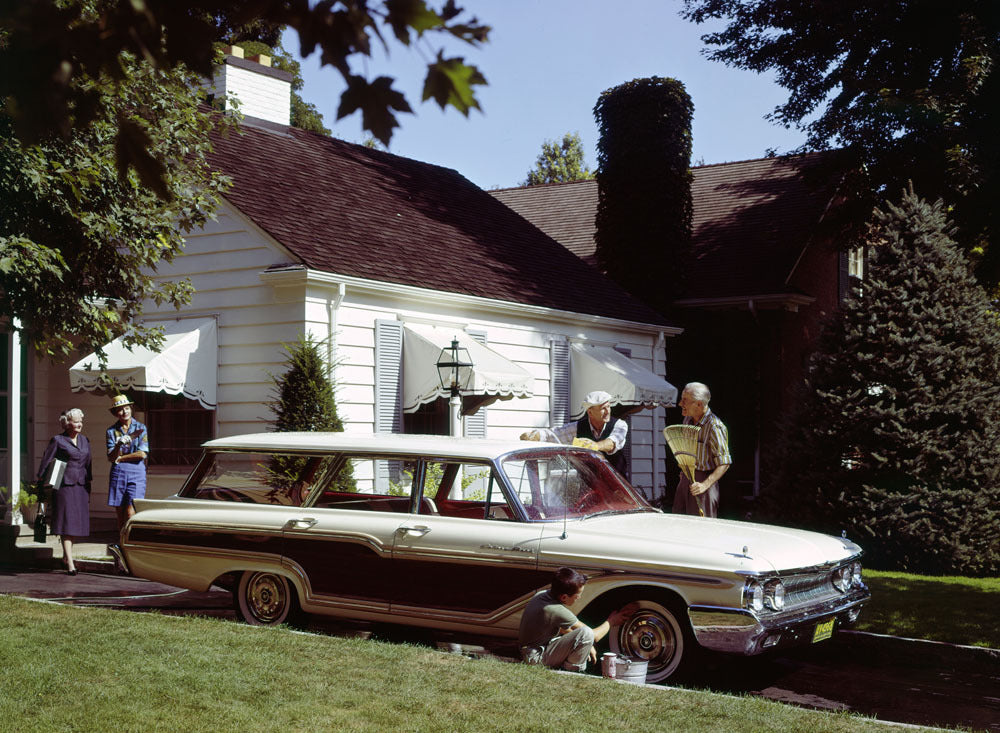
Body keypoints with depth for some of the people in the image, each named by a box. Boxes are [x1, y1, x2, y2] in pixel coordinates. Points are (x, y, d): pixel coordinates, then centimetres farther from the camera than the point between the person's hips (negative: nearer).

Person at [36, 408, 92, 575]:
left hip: (81, 486, 5)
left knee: (79, 523, 5)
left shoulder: (84, 440, 14)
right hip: (64, 485, -5)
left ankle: (65, 557, 24)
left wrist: (88, 483, 18)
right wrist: (41, 483, -3)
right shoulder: (58, 440, -2)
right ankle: (70, 564, -8)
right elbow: (46, 461, 0)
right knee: (66, 522, -7)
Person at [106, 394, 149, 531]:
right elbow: (111, 457, 0)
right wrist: (120, 444, -18)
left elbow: (142, 454, -6)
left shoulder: (141, 428, 4)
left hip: (136, 473, -3)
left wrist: (120, 458, -3)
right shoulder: (112, 431, 9)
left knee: (130, 514, -12)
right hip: (118, 473, 3)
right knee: (120, 516, 5)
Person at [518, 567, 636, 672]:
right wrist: (611, 622, 5)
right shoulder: (557, 611, -25)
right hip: (536, 658, -10)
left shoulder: (542, 594, 0)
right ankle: (572, 670, -7)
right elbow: (594, 636, -13)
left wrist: (585, 645, 11)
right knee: (586, 633, -25)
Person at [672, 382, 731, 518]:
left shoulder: (714, 426, -17)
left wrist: (705, 485, -26)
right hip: (685, 478, 8)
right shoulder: (688, 420, 8)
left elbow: (724, 464, -18)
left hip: (704, 479, -8)